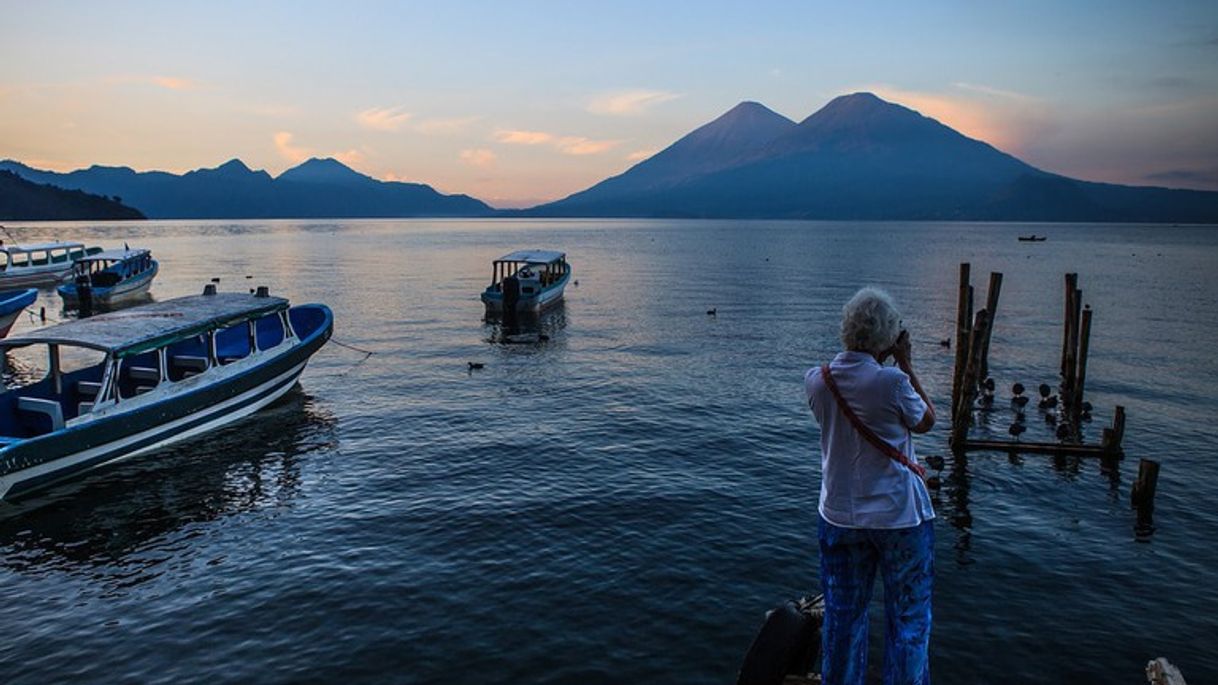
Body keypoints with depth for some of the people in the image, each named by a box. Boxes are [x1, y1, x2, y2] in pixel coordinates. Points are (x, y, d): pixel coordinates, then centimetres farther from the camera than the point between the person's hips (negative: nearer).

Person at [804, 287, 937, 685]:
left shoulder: (817, 381, -6)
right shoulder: (892, 381, -20)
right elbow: (926, 421, -2)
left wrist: (878, 362, 10)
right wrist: (906, 364, 1)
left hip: (839, 516, 4)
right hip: (899, 517, -4)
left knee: (842, 616, 16)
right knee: (908, 619, 13)